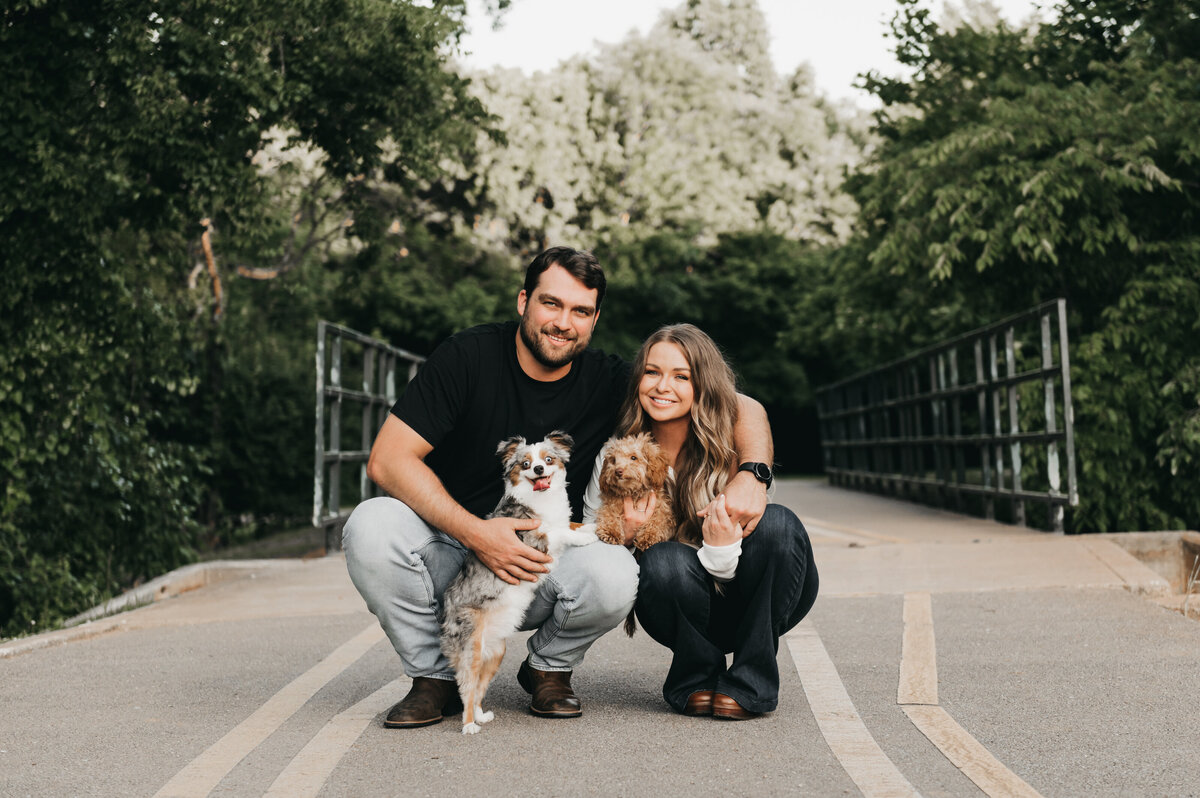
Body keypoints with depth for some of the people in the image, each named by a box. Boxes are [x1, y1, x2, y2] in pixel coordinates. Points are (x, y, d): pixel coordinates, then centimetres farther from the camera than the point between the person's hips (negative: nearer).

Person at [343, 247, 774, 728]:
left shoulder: (607, 382, -6)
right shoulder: (467, 357, -11)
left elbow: (742, 409, -3)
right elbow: (388, 460, -17)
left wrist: (750, 476, -25)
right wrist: (474, 532, -28)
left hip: (543, 570, 1)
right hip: (451, 550, 0)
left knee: (613, 575, -32)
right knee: (371, 525, -30)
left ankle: (548, 669, 3)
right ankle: (433, 676, -5)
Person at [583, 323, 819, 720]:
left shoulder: (735, 450, -16)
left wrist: (723, 547, -39)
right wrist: (620, 537, -26)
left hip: (761, 601, 0)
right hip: (681, 610, 0)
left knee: (776, 522, -31)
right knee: (662, 559, -33)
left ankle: (750, 685, -18)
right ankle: (695, 681, -5)